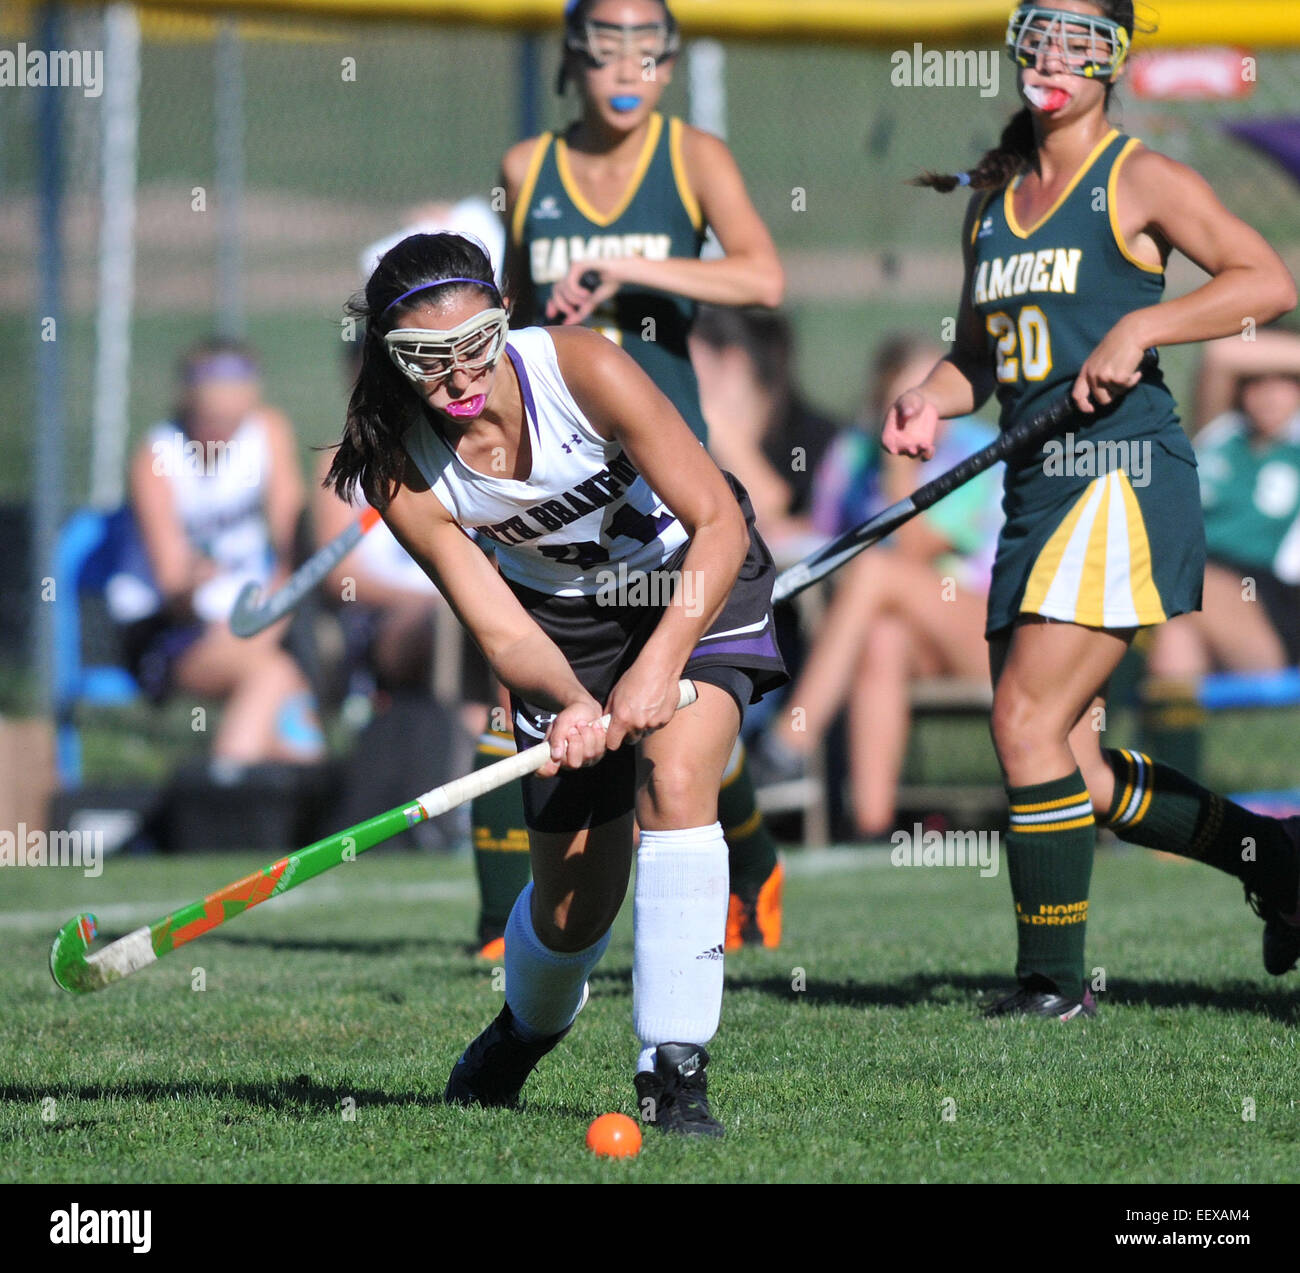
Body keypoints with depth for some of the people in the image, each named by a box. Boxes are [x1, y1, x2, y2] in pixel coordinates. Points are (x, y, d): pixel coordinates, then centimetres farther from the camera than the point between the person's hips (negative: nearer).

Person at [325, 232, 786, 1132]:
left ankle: (676, 1074, -26)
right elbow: (502, 631, -20)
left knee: (674, 778, -29)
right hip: (563, 620, 2)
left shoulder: (583, 368, -30)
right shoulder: (403, 474, -22)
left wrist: (658, 666, -37)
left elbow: (719, 524, -26)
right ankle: (526, 1029, 41)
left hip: (695, 583, -2)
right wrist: (572, 704, -41)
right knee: (571, 904, 4)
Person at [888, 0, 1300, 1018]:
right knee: (1070, 771, 5)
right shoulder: (991, 198, 18)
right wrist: (931, 402, 2)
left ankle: (1054, 981, -8)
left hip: (1124, 474, -8)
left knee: (1028, 721, -16)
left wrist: (1139, 326, -17)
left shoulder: (1137, 179, -2)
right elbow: (978, 356, 23)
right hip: (1034, 489, 8)